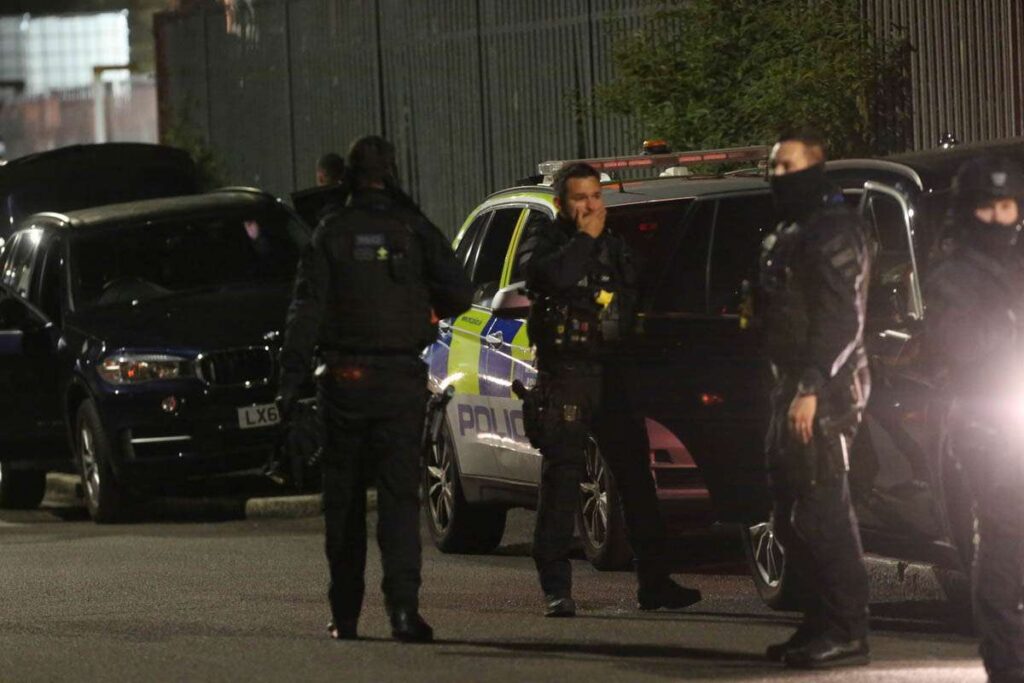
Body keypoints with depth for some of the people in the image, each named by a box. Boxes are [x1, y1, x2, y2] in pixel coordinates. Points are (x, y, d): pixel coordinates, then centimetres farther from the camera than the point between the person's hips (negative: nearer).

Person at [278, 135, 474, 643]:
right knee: (399, 494, -4)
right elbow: (459, 295, -4)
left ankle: (345, 614, 13)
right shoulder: (415, 231, 0)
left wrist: (292, 378, -8)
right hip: (401, 379, 0)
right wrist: (430, 305, 18)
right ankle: (402, 605, -20)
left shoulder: (330, 234, 0)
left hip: (342, 378, 0)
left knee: (343, 500, 10)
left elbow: (307, 309, -6)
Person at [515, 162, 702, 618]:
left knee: (636, 477, 6)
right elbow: (547, 276, -23)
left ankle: (654, 583, 11)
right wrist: (585, 239, -15)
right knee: (561, 481, -8)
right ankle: (556, 589, -8)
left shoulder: (612, 246, 18)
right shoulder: (546, 241, 0)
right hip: (564, 377, -6)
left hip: (611, 375, 6)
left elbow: (633, 302, 25)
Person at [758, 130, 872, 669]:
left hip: (822, 391, -11)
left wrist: (811, 389, -24)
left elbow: (842, 319, -19)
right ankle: (820, 624, 18)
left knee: (823, 513, -12)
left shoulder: (832, 230, -11)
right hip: (794, 388, 11)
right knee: (792, 517, 12)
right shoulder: (789, 234, 21)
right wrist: (788, 389, 17)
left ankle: (846, 633, -12)